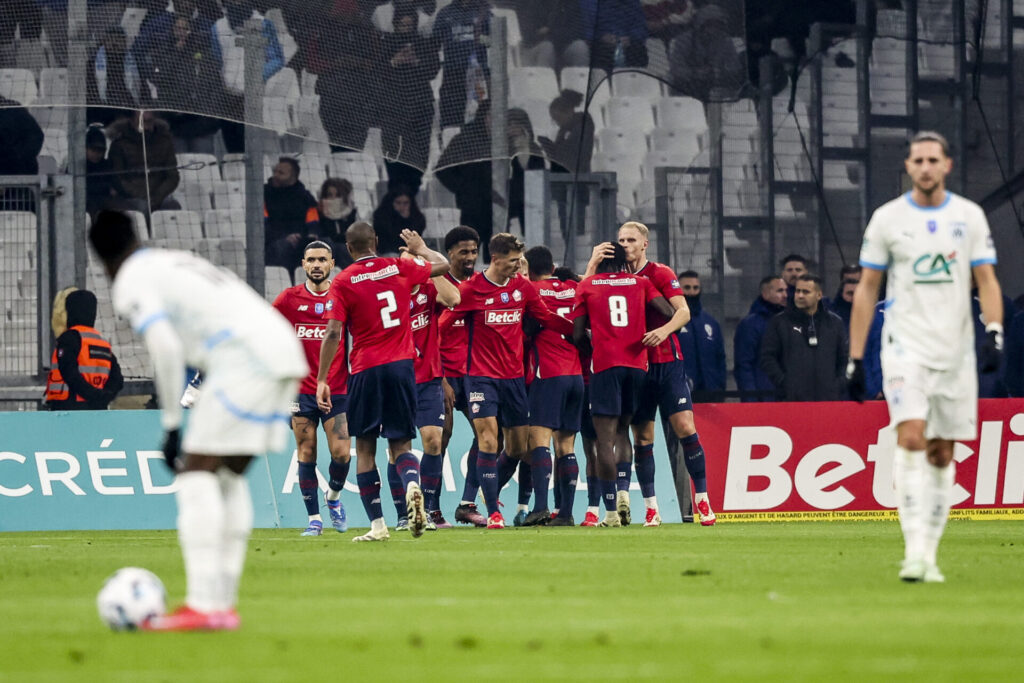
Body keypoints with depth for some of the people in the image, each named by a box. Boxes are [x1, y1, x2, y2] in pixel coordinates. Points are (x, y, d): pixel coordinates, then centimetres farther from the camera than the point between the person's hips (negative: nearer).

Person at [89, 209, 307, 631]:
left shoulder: (131, 284, 3)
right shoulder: (180, 262, 28)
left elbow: (164, 346, -12)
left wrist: (170, 425, -7)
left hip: (245, 359, -8)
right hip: (285, 349, 8)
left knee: (197, 472, -5)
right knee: (230, 475, 15)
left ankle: (203, 606, -15)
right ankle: (224, 603, 13)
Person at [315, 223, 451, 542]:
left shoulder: (343, 282, -4)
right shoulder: (399, 268, 5)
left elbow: (333, 333, -9)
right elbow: (442, 265, 22)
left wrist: (322, 380, -6)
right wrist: (420, 248, 42)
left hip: (366, 371, -2)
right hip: (402, 366, 2)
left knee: (365, 448, 8)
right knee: (400, 444, 8)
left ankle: (377, 525, 3)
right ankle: (412, 485, -26)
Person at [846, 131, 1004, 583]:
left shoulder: (969, 216, 6)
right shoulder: (887, 218, 2)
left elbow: (986, 280, 6)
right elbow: (867, 289, 6)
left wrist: (993, 331, -12)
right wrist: (855, 357, 2)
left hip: (955, 350, 2)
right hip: (905, 346, -2)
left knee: (942, 454, 5)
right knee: (911, 436, -20)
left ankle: (929, 555, 12)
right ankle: (914, 547, -26)